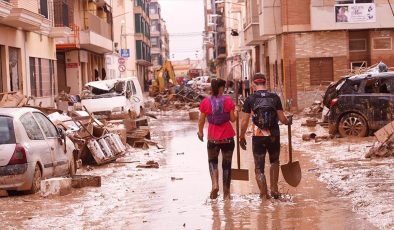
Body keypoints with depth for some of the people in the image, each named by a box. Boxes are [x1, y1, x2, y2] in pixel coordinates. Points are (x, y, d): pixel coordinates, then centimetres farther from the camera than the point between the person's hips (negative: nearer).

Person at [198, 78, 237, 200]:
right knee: (227, 163, 10)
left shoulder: (205, 102, -4)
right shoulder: (228, 100, -6)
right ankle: (226, 193, 14)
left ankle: (215, 184, -6)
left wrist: (200, 132, 17)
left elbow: (201, 120, 1)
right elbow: (233, 119, -4)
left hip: (213, 137, 0)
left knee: (212, 161, 19)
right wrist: (235, 112, 17)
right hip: (227, 136, 0)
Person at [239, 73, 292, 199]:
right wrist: (289, 121, 22)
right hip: (274, 136, 2)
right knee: (274, 162, 26)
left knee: (259, 167, 9)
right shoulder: (275, 98, -1)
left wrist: (241, 137, 9)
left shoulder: (250, 99, -5)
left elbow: (244, 121, -4)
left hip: (258, 137, -2)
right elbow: (282, 119, -1)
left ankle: (264, 195, 6)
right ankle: (274, 188, 20)